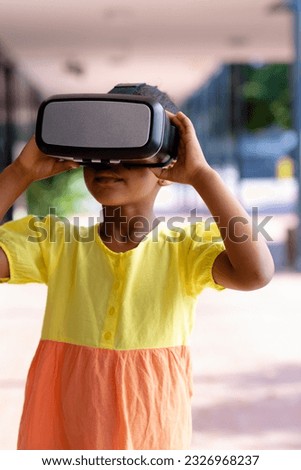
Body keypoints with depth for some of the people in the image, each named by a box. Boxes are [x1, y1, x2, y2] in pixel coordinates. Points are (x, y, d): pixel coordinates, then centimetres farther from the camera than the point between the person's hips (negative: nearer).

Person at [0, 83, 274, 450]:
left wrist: (201, 174, -26)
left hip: (153, 440, -1)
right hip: (58, 438, 2)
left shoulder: (186, 248, -9)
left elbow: (255, 272, -28)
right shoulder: (53, 243, -2)